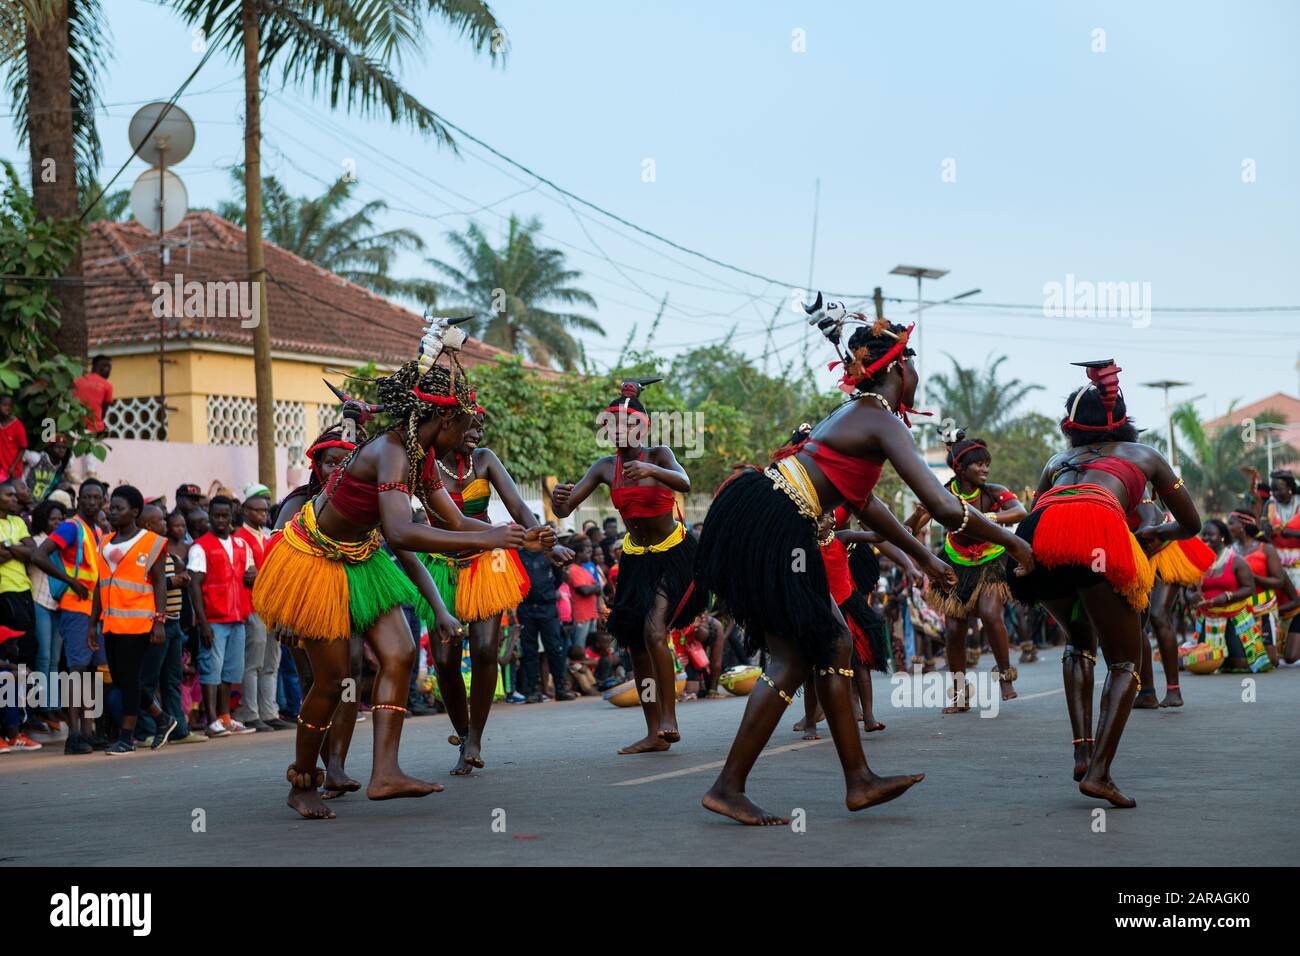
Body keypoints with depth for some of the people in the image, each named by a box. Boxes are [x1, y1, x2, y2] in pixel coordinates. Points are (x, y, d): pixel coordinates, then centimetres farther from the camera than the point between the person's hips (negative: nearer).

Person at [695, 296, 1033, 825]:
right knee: (793, 659, -4)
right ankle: (728, 788, -1)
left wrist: (923, 557, 32)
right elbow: (945, 508, -19)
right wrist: (1011, 542, -5)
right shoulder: (884, 422, -10)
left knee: (834, 642, 12)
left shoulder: (857, 412, 19)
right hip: (767, 527, -10)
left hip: (751, 521, 10)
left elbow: (863, 501, 29)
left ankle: (859, 781, 15)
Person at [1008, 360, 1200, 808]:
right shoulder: (1145, 455, 33)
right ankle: (1098, 772, -8)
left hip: (1037, 534, 3)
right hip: (1097, 534, -3)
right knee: (1125, 662, 10)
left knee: (1079, 640, 29)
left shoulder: (1058, 460, 37)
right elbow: (1191, 523, 39)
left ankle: (1082, 752, 13)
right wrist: (1150, 533, 58)